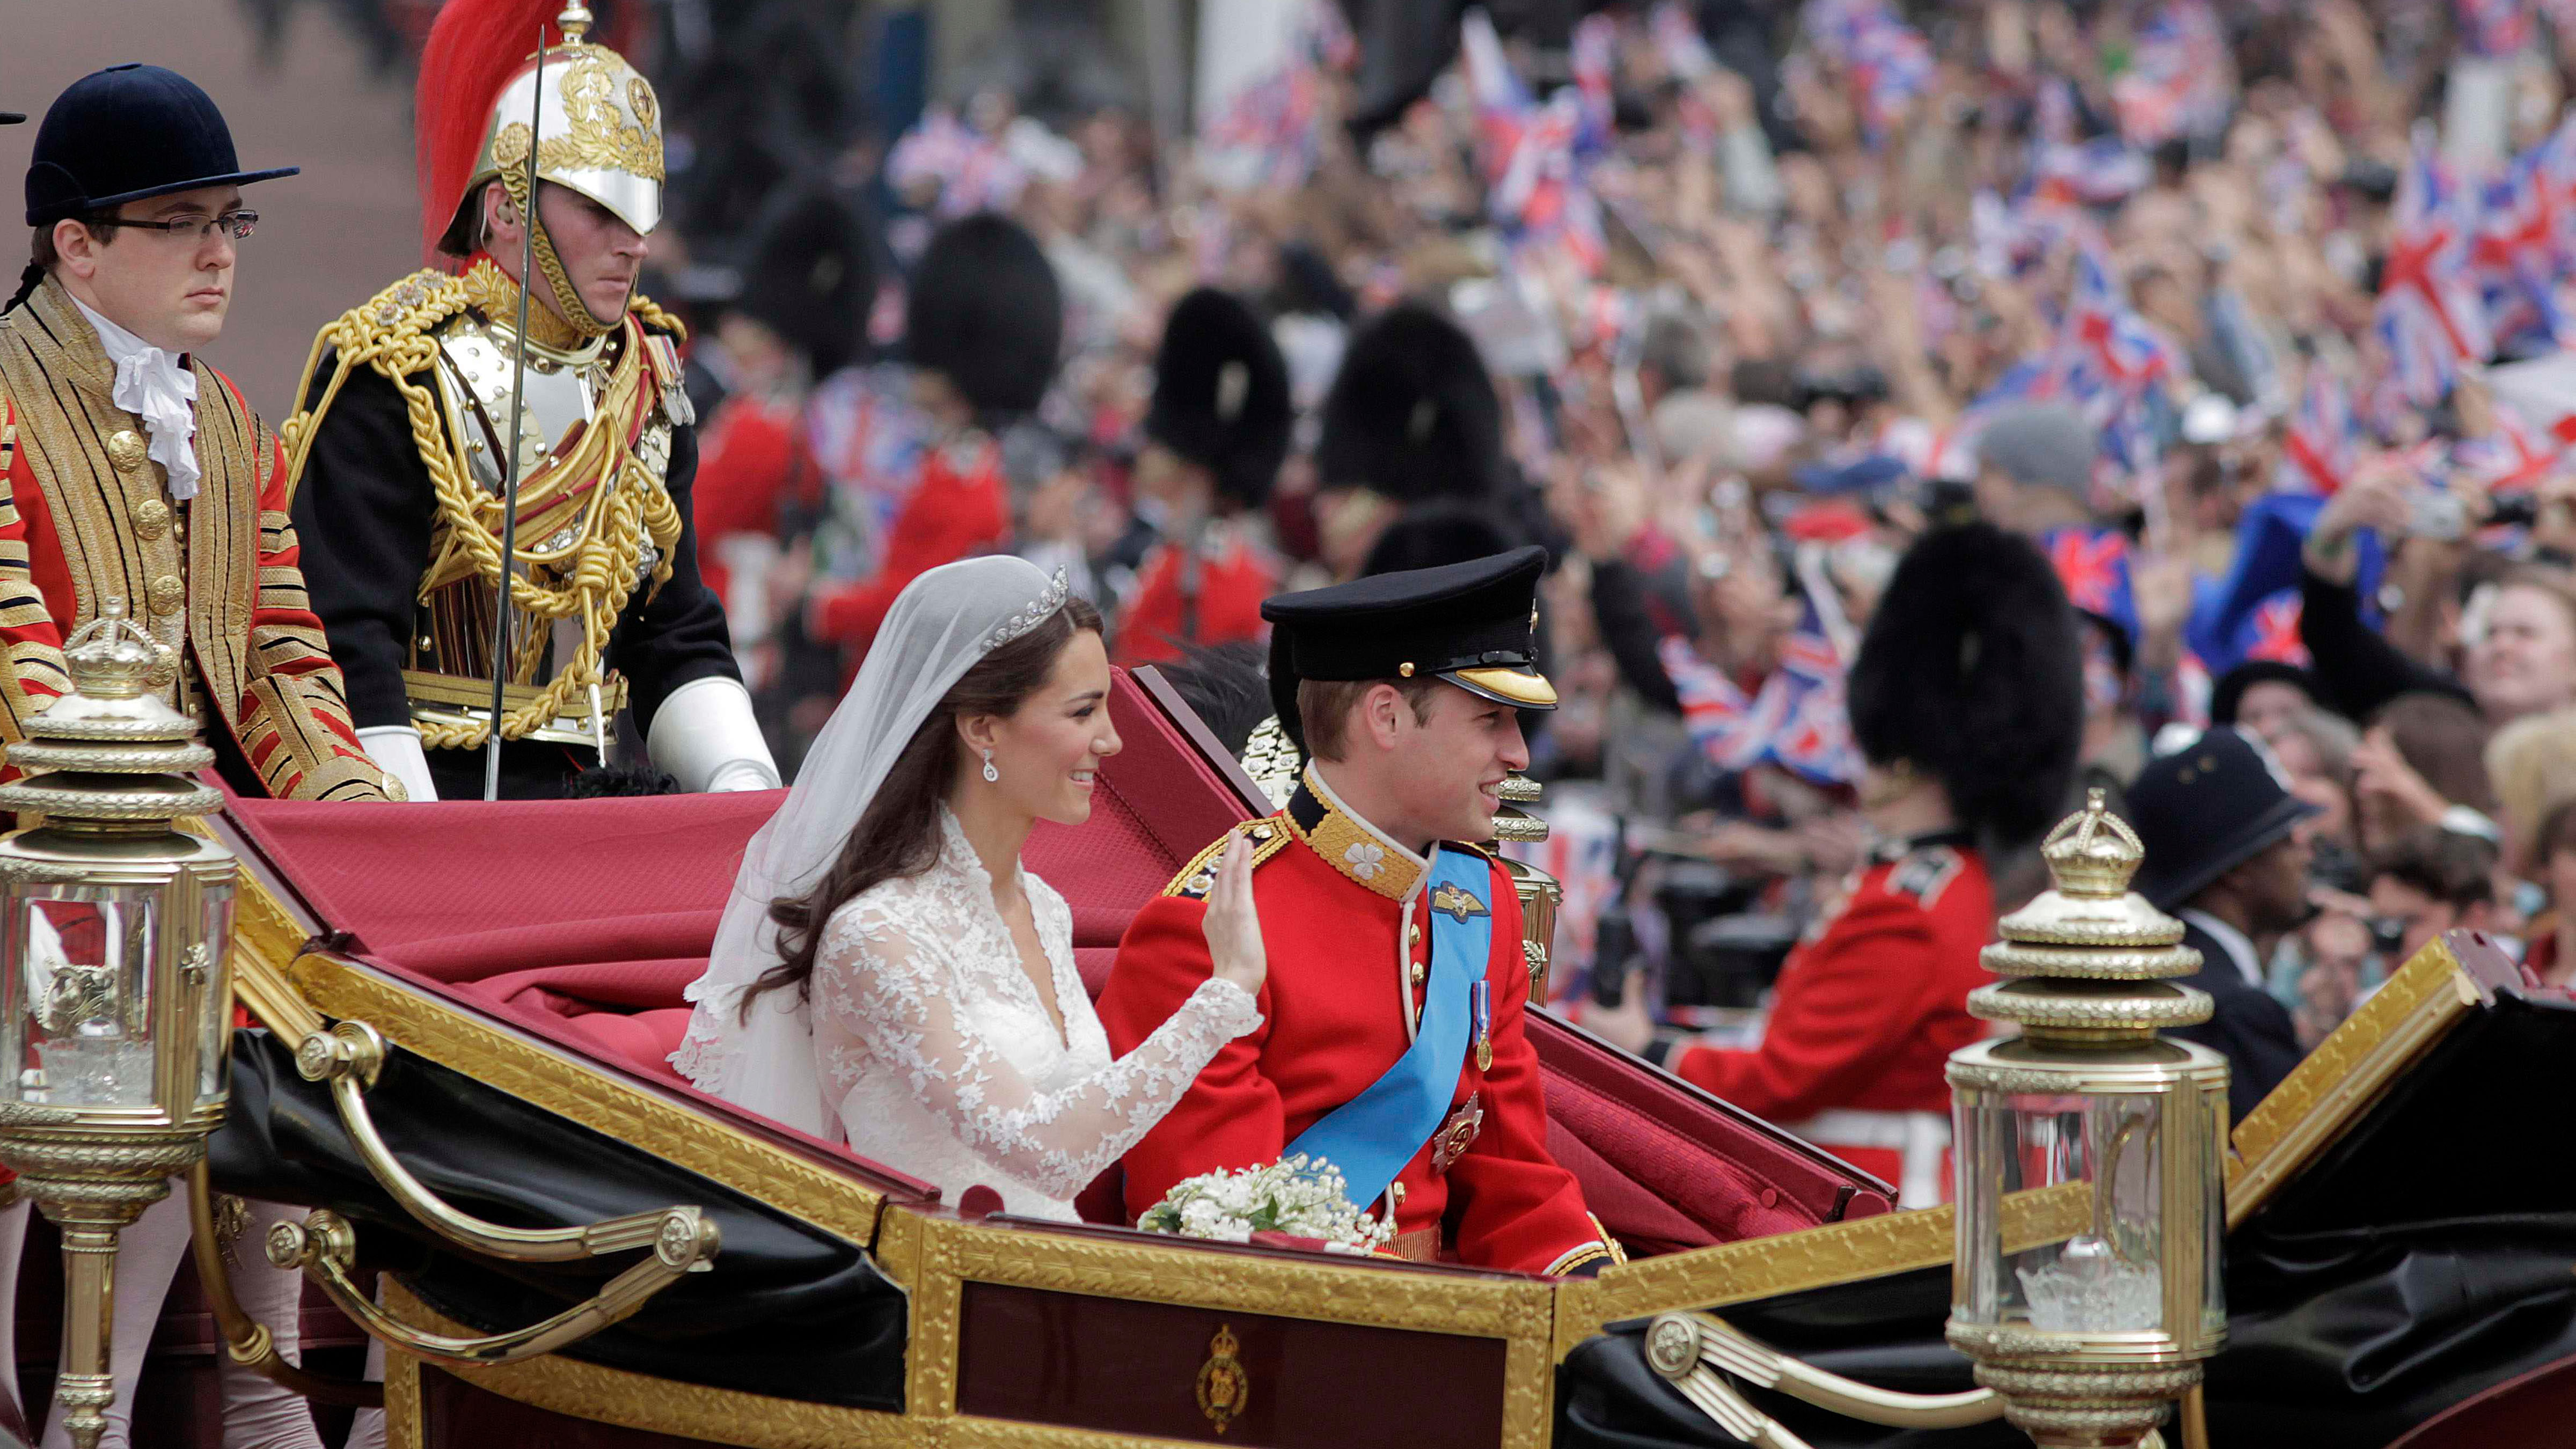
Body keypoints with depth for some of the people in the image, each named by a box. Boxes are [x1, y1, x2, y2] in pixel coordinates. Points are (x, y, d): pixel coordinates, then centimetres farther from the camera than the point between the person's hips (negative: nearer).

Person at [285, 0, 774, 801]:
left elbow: (678, 638, 15)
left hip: (581, 803, 6)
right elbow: (347, 648, -14)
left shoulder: (646, 382, 13)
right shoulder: (395, 374, -9)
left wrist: (742, 787, -3)